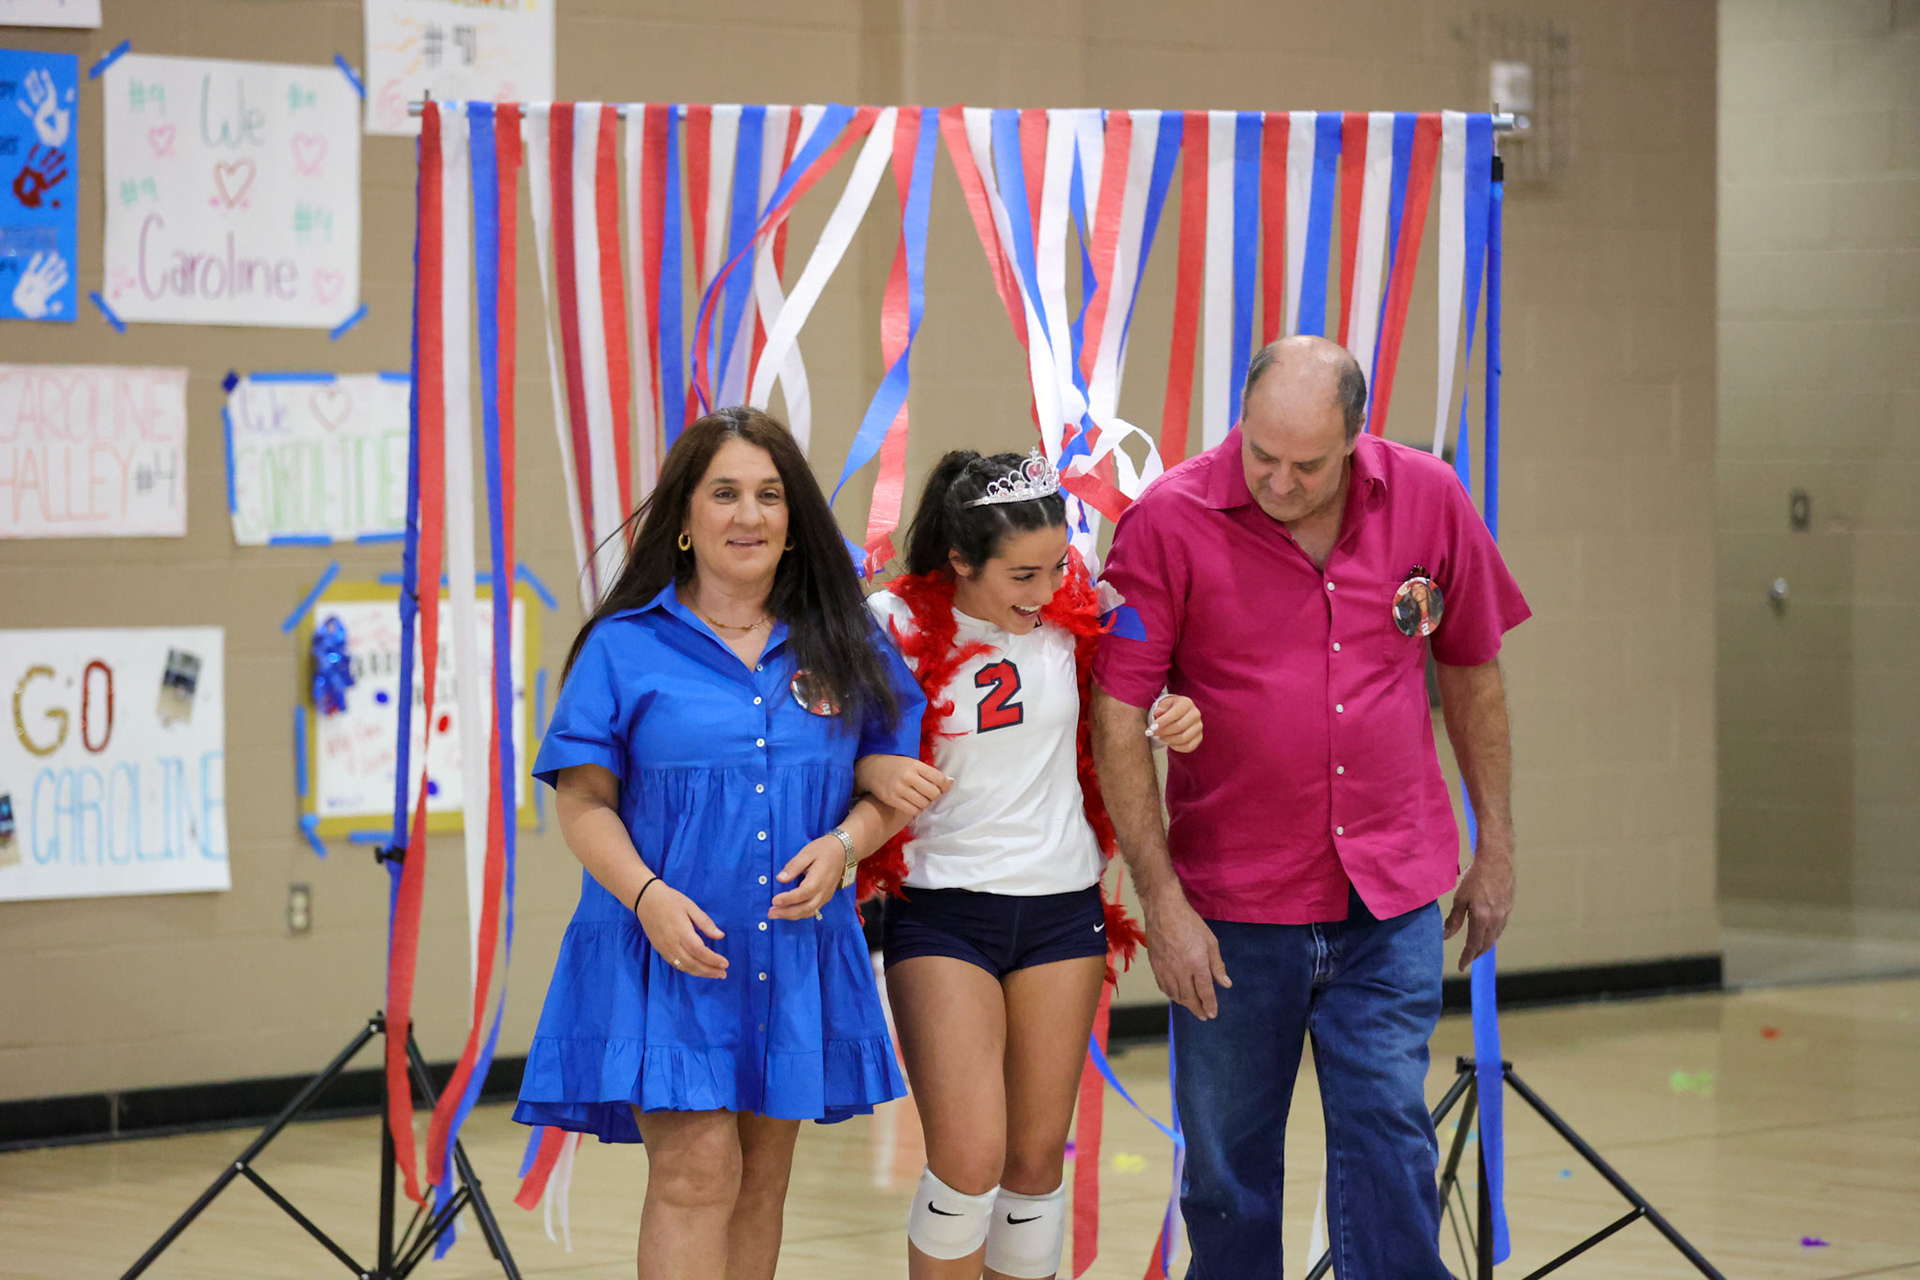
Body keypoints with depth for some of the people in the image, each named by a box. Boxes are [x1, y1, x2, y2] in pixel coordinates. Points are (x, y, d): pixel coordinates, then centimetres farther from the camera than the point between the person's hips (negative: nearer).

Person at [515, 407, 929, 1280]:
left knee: (760, 1183, 10)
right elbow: (582, 800, -3)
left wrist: (842, 845, -11)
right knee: (696, 1173, -13)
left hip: (795, 952, 4)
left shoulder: (845, 648, 7)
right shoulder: (626, 646, -2)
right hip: (669, 951, -4)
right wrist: (647, 894, -19)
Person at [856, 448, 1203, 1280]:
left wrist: (1171, 717, -5)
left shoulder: (1071, 614, 1)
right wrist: (876, 772, -28)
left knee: (1038, 1156, 9)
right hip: (941, 911, -4)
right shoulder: (896, 625, -9)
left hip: (1062, 907, 4)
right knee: (969, 1156, -13)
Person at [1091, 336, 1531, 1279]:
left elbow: (1472, 672, 12)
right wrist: (1162, 901, -12)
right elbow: (1116, 720, -9)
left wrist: (1496, 849, 14)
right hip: (1231, 911, -1)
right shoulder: (1168, 522, -11)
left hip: (1390, 905, 2)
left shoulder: (1429, 501, -1)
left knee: (1389, 1146, -3)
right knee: (1228, 1167, 7)